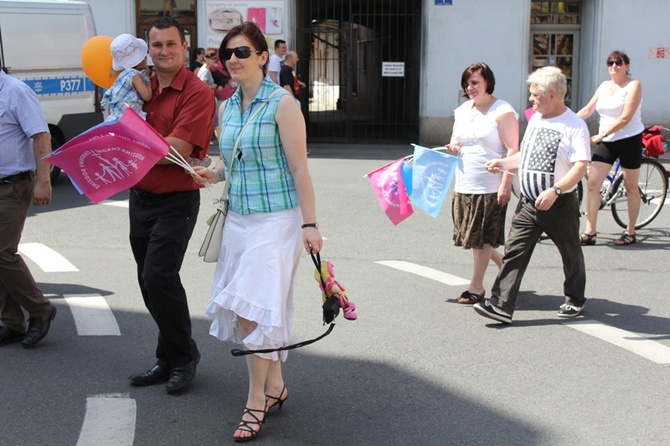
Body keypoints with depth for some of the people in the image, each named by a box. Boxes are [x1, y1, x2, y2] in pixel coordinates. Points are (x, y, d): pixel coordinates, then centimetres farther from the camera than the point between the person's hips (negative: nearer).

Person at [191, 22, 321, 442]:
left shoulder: (282, 104, -11)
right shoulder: (227, 107, 9)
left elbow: (299, 169, -12)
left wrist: (310, 224, -14)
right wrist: (212, 174, -2)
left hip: (276, 219, -7)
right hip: (239, 217, 7)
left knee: (252, 309, -8)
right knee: (264, 310, 13)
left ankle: (257, 401, 4)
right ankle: (275, 385, 29)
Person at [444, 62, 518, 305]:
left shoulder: (502, 111, -8)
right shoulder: (462, 111, 13)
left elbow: (512, 150, -13)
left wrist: (506, 184, -19)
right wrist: (452, 148, -1)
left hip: (490, 187, -7)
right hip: (464, 186, 7)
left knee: (482, 238, 0)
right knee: (472, 237, 10)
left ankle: (476, 286, 10)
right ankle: (503, 263, 33)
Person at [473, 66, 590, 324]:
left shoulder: (574, 126, -13)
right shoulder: (535, 119, 10)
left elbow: (580, 167, -22)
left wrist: (555, 190, -32)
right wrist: (504, 163, 8)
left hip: (560, 205, -6)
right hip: (528, 203, 6)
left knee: (571, 254, 13)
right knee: (514, 252, -4)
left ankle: (575, 300, 33)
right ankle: (501, 306, -8)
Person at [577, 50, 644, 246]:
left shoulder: (633, 86, -8)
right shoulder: (604, 86, 10)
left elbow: (625, 118, -16)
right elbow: (587, 110, 12)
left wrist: (600, 135, -19)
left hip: (629, 140, -5)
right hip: (605, 142, 5)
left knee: (631, 187, 5)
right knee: (592, 184, -6)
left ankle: (630, 232, 17)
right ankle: (590, 232, -4)